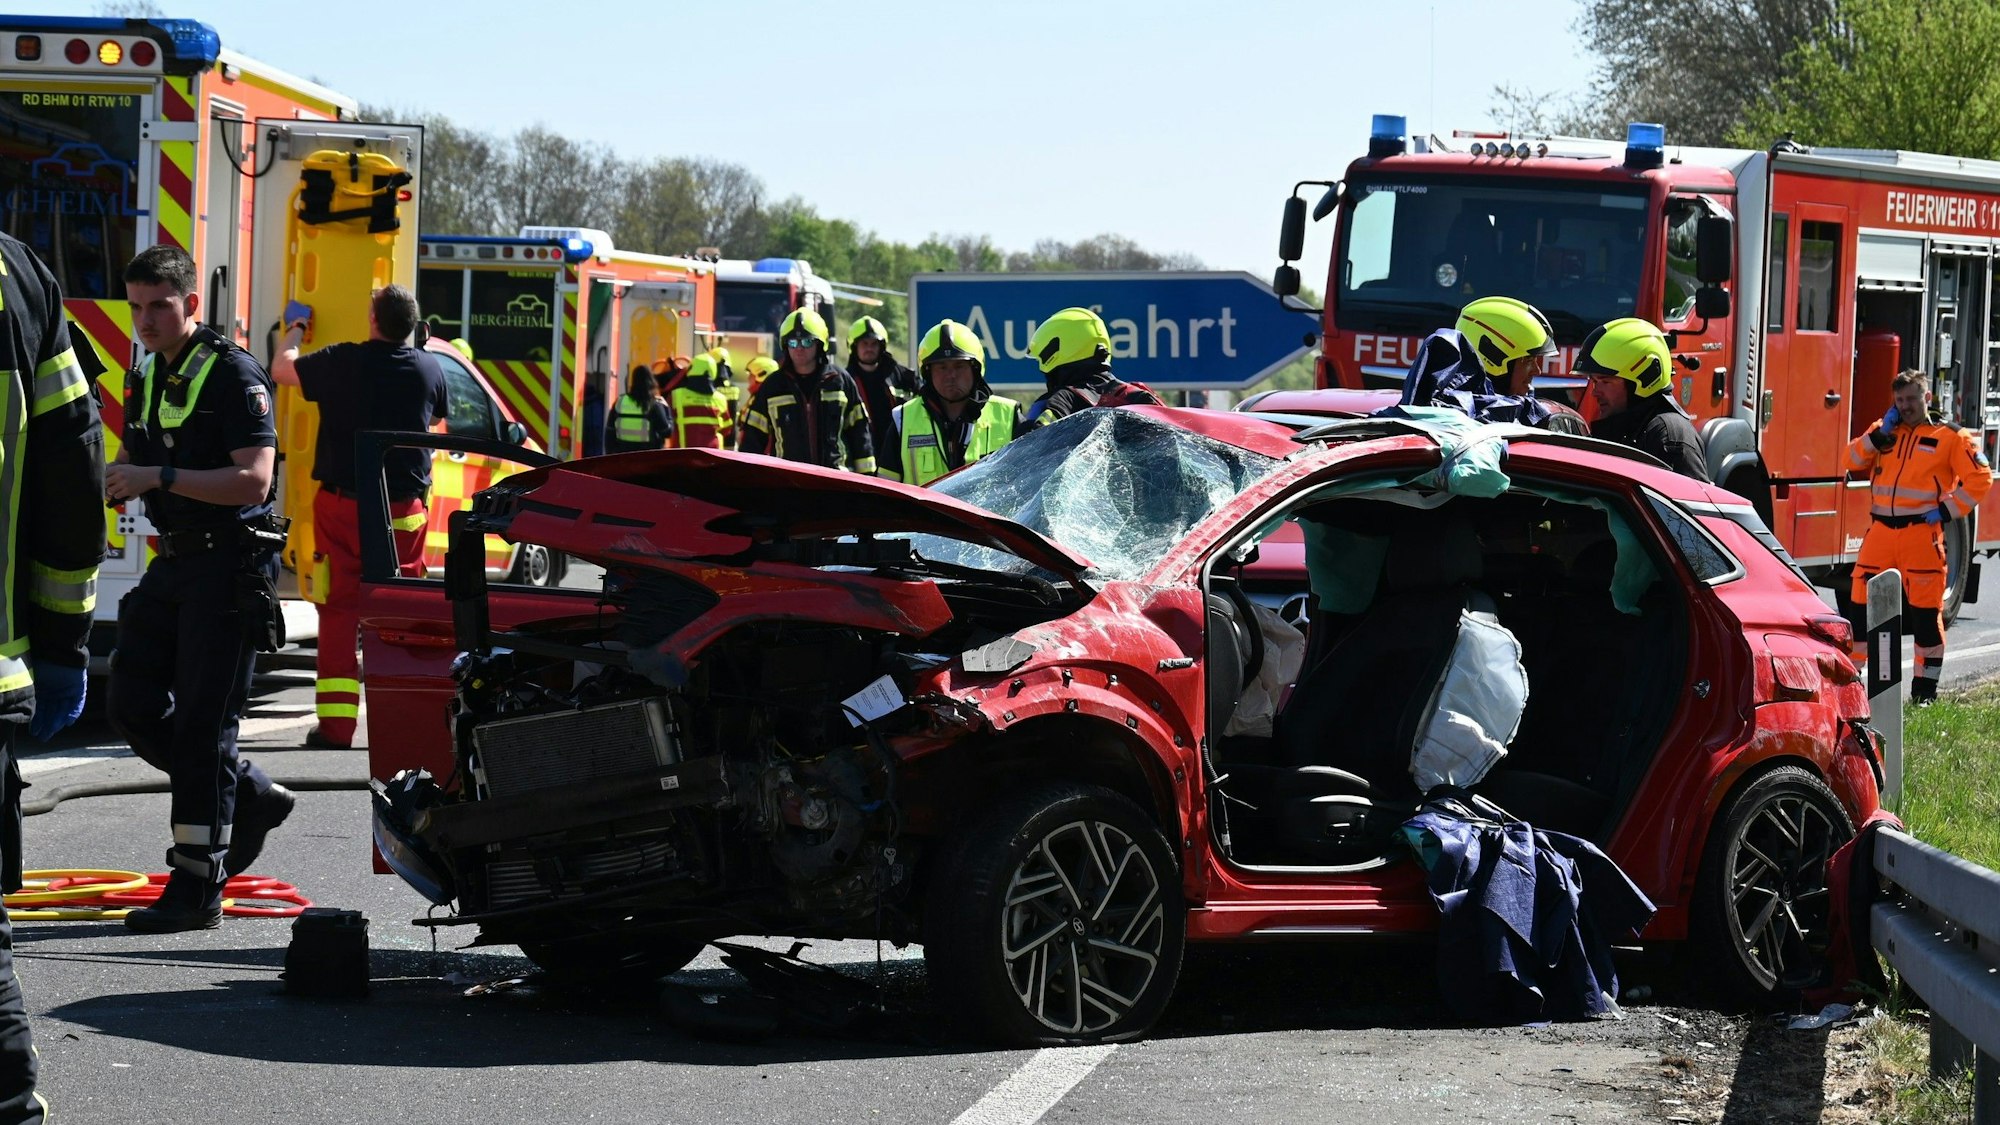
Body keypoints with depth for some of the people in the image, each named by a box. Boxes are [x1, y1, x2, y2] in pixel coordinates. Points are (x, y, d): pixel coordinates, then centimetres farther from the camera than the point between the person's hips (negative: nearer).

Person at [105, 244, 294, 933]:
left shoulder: (233, 376, -13)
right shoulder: (146, 378, 13)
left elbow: (254, 481, -21)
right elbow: (134, 464, 25)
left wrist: (160, 477, -26)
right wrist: (118, 479, 1)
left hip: (229, 564, -9)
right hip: (173, 563, 9)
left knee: (202, 725, -8)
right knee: (133, 708, 6)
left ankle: (196, 889, -4)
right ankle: (253, 798, 23)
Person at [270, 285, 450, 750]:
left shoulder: (341, 362, -9)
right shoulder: (429, 370, -2)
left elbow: (282, 369, 9)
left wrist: (295, 328, 29)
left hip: (341, 506, -2)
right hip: (403, 510, 2)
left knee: (340, 610, 1)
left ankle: (336, 723, -4)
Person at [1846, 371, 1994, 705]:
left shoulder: (1950, 437, 1)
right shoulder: (1884, 432, 16)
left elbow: (1979, 478, -3)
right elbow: (1853, 461, 7)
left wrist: (1948, 511, -9)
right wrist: (1879, 434, -4)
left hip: (1921, 534, -4)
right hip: (1880, 531, 4)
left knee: (1925, 612, -1)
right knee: (1862, 604, 3)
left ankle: (1925, 689, 6)